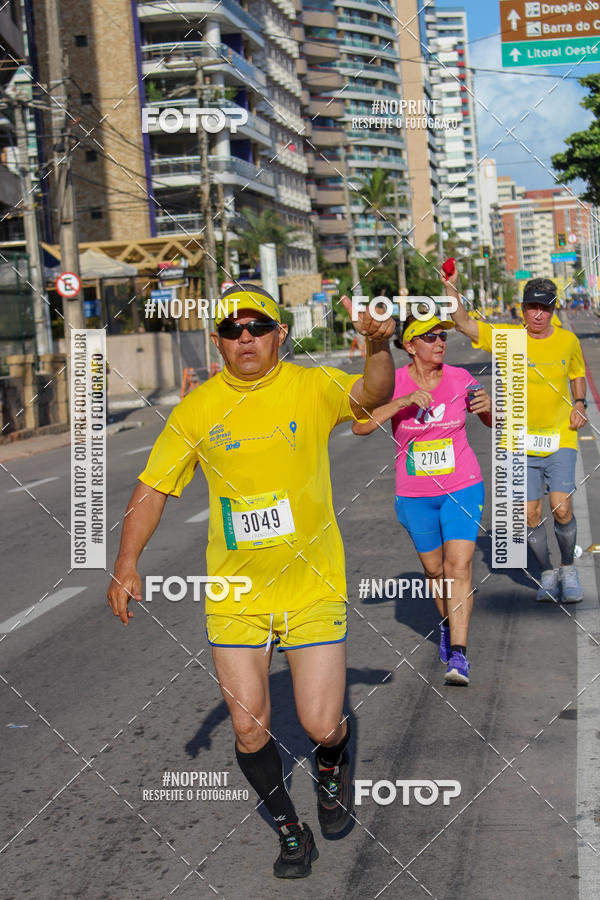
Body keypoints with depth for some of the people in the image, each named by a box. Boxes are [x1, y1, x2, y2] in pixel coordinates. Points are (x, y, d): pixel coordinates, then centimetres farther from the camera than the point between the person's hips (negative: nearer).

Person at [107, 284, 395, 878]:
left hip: (313, 586, -1)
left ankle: (332, 764, 36)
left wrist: (378, 347, -45)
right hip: (235, 592, 2)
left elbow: (371, 396, -24)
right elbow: (153, 487, 4)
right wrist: (127, 563, -7)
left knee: (321, 727, -3)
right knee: (248, 730, 2)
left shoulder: (311, 387, -5)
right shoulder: (197, 408, -1)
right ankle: (290, 831, 30)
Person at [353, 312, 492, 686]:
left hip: (462, 487, -1)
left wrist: (489, 406, -16)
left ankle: (458, 655, -13)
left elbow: (494, 423, 8)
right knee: (435, 570, 14)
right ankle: (448, 623, 42)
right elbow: (360, 427, -21)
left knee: (459, 567, -12)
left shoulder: (460, 379, -5)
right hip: (414, 493, 1)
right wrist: (403, 402, -32)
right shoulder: (394, 382, -8)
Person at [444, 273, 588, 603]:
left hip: (560, 439, 0)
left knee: (561, 508, -11)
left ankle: (568, 569, 15)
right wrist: (451, 287, -24)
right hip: (520, 440, 0)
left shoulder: (567, 340, 2)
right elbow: (464, 323, -12)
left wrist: (579, 404, 2)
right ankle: (547, 573, 24)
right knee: (530, 514, 1)